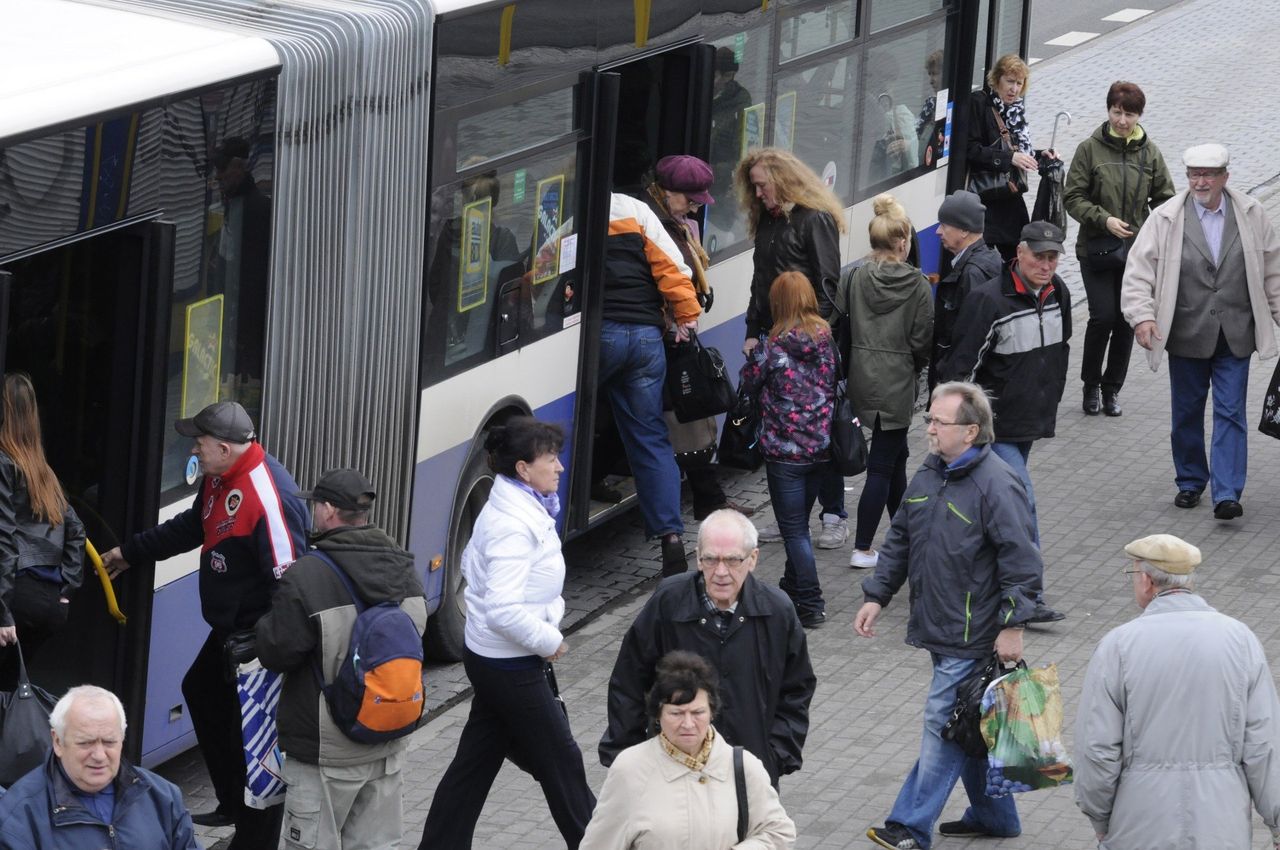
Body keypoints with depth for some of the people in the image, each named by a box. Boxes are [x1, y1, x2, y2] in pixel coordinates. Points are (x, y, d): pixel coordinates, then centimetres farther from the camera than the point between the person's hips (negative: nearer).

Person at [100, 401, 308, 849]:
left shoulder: (267, 496, -30)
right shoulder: (220, 478, 3)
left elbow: (288, 582, -29)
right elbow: (192, 526, 24)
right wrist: (130, 552, 29)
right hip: (229, 628, 11)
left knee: (249, 735, -4)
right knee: (202, 693, 28)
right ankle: (232, 804, 41)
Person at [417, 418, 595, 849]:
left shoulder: (505, 511, 7)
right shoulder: (514, 527, -25)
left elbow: (472, 563, 22)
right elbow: (504, 611, -32)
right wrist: (550, 640, -18)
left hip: (489, 658, 10)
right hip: (512, 666, -10)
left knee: (476, 761, 14)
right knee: (561, 761, 4)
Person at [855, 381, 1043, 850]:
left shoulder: (996, 485, -18)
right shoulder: (929, 474, 8)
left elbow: (1022, 561, -18)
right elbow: (900, 540, 18)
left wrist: (1011, 625, -19)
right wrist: (877, 596, 13)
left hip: (973, 634, -9)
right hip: (939, 629, 9)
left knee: (943, 723, -6)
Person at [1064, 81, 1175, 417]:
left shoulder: (1150, 153, 4)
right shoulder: (1090, 149, -4)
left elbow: (1165, 197, 10)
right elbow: (1073, 197, -4)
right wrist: (1104, 220, -17)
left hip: (1137, 251, 3)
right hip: (1097, 249, -3)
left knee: (1127, 321, 5)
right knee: (1103, 317, -10)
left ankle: (1112, 389, 20)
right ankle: (1091, 385, 10)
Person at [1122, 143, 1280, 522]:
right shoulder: (1165, 219, -4)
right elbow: (1139, 268, -5)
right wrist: (1142, 315, -17)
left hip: (1235, 336, 0)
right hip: (1187, 336, 0)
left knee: (1231, 413, -4)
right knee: (1186, 412, 11)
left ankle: (1227, 494, -6)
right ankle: (1190, 482, 28)